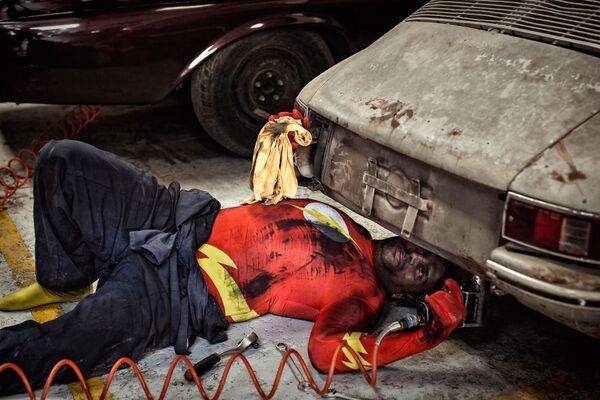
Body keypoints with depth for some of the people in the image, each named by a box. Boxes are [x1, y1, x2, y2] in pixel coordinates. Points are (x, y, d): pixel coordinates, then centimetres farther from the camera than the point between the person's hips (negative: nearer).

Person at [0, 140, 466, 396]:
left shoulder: (363, 298, -4)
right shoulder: (353, 223, 15)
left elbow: (327, 349, -25)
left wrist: (434, 330, -23)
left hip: (182, 296, -7)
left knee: (88, 336, -36)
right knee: (63, 160, -3)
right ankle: (64, 283, 14)